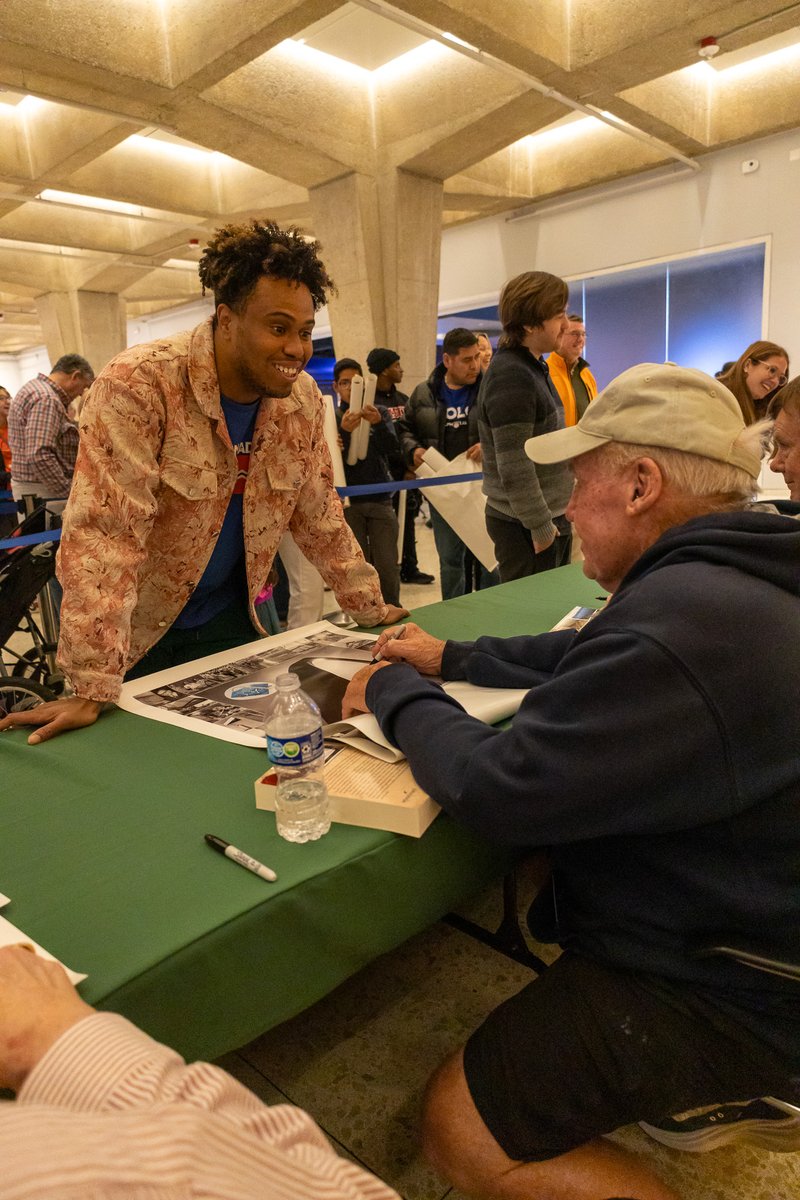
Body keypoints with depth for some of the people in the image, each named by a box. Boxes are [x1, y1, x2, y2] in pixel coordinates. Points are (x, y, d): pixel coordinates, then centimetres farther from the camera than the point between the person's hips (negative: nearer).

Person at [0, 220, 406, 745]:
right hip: (140, 636, -4)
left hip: (231, 623, 5)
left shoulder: (303, 398, -6)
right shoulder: (139, 385, -24)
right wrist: (93, 689, -31)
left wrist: (371, 609, 6)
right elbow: (106, 532, -28)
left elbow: (319, 515, 5)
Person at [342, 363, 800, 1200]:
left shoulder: (683, 615, -33)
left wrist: (396, 694, -12)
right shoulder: (726, 578, 1)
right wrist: (453, 659, 11)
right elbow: (592, 659, 15)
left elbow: (497, 789, -30)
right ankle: (720, 1090, 26)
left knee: (461, 1130, -4)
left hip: (726, 985, -9)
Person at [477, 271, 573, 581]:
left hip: (550, 518, 9)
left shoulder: (533, 367, 12)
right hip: (525, 527, -9)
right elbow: (514, 468, -23)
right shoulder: (511, 376, -19)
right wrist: (540, 528, -17)